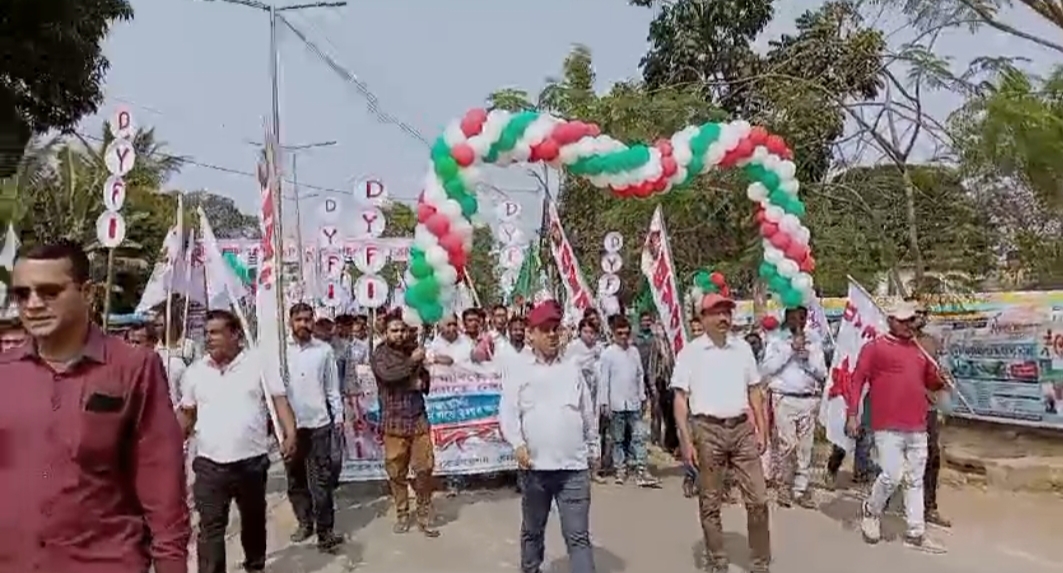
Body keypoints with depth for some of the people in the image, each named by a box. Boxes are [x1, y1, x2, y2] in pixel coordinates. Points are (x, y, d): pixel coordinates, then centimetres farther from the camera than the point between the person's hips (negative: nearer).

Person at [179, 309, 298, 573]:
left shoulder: (258, 362, -5)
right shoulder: (195, 370, 5)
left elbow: (279, 399, -7)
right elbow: (187, 412, 13)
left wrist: (290, 433, -20)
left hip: (252, 460, -1)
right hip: (210, 464, 1)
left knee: (254, 519, 18)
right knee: (210, 527, -1)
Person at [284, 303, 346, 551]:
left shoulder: (325, 349, 0)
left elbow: (333, 387, 5)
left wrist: (339, 416, 1)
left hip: (318, 422, -1)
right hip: (289, 423, 1)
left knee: (321, 479, 0)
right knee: (295, 478, 13)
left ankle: (325, 531, 4)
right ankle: (305, 522, 28)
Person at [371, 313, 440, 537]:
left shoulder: (413, 349, 8)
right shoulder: (379, 354, -2)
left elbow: (426, 379, 15)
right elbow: (388, 374, -22)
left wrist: (421, 383, -7)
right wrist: (412, 361, -17)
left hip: (419, 419, 3)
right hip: (394, 422, -2)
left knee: (425, 468, 1)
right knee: (396, 472, 5)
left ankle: (424, 516, 13)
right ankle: (402, 515, 21)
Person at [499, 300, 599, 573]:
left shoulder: (572, 369, 9)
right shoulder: (519, 372, 2)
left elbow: (589, 413, 15)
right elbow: (507, 412, -6)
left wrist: (593, 449, 16)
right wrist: (518, 444, -21)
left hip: (574, 466, 0)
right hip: (535, 465, 0)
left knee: (578, 535, -2)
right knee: (532, 530, 17)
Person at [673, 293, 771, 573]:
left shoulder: (742, 347, 8)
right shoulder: (690, 352, -3)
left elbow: (755, 391, 14)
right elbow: (680, 399, -5)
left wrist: (762, 430, 8)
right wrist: (686, 441, -11)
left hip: (742, 428, 3)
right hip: (707, 430, -3)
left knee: (758, 499, 3)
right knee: (710, 504, 7)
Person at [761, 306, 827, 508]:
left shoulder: (814, 342, 13)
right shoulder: (776, 341, 4)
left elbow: (822, 373, 9)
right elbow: (766, 369, -9)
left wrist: (808, 357, -8)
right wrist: (790, 349, -11)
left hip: (809, 400, 3)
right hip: (784, 399, -3)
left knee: (805, 448, 4)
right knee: (786, 444, -10)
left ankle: (800, 489, 12)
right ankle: (784, 486, 5)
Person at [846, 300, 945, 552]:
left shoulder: (919, 350, 16)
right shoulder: (875, 347, -2)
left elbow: (932, 383, 24)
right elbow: (857, 380, -6)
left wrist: (942, 379, 0)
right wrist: (853, 414, -12)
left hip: (917, 428, 6)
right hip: (888, 427, -6)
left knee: (915, 481, 10)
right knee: (892, 476, -10)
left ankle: (916, 534, 18)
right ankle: (872, 512, 17)